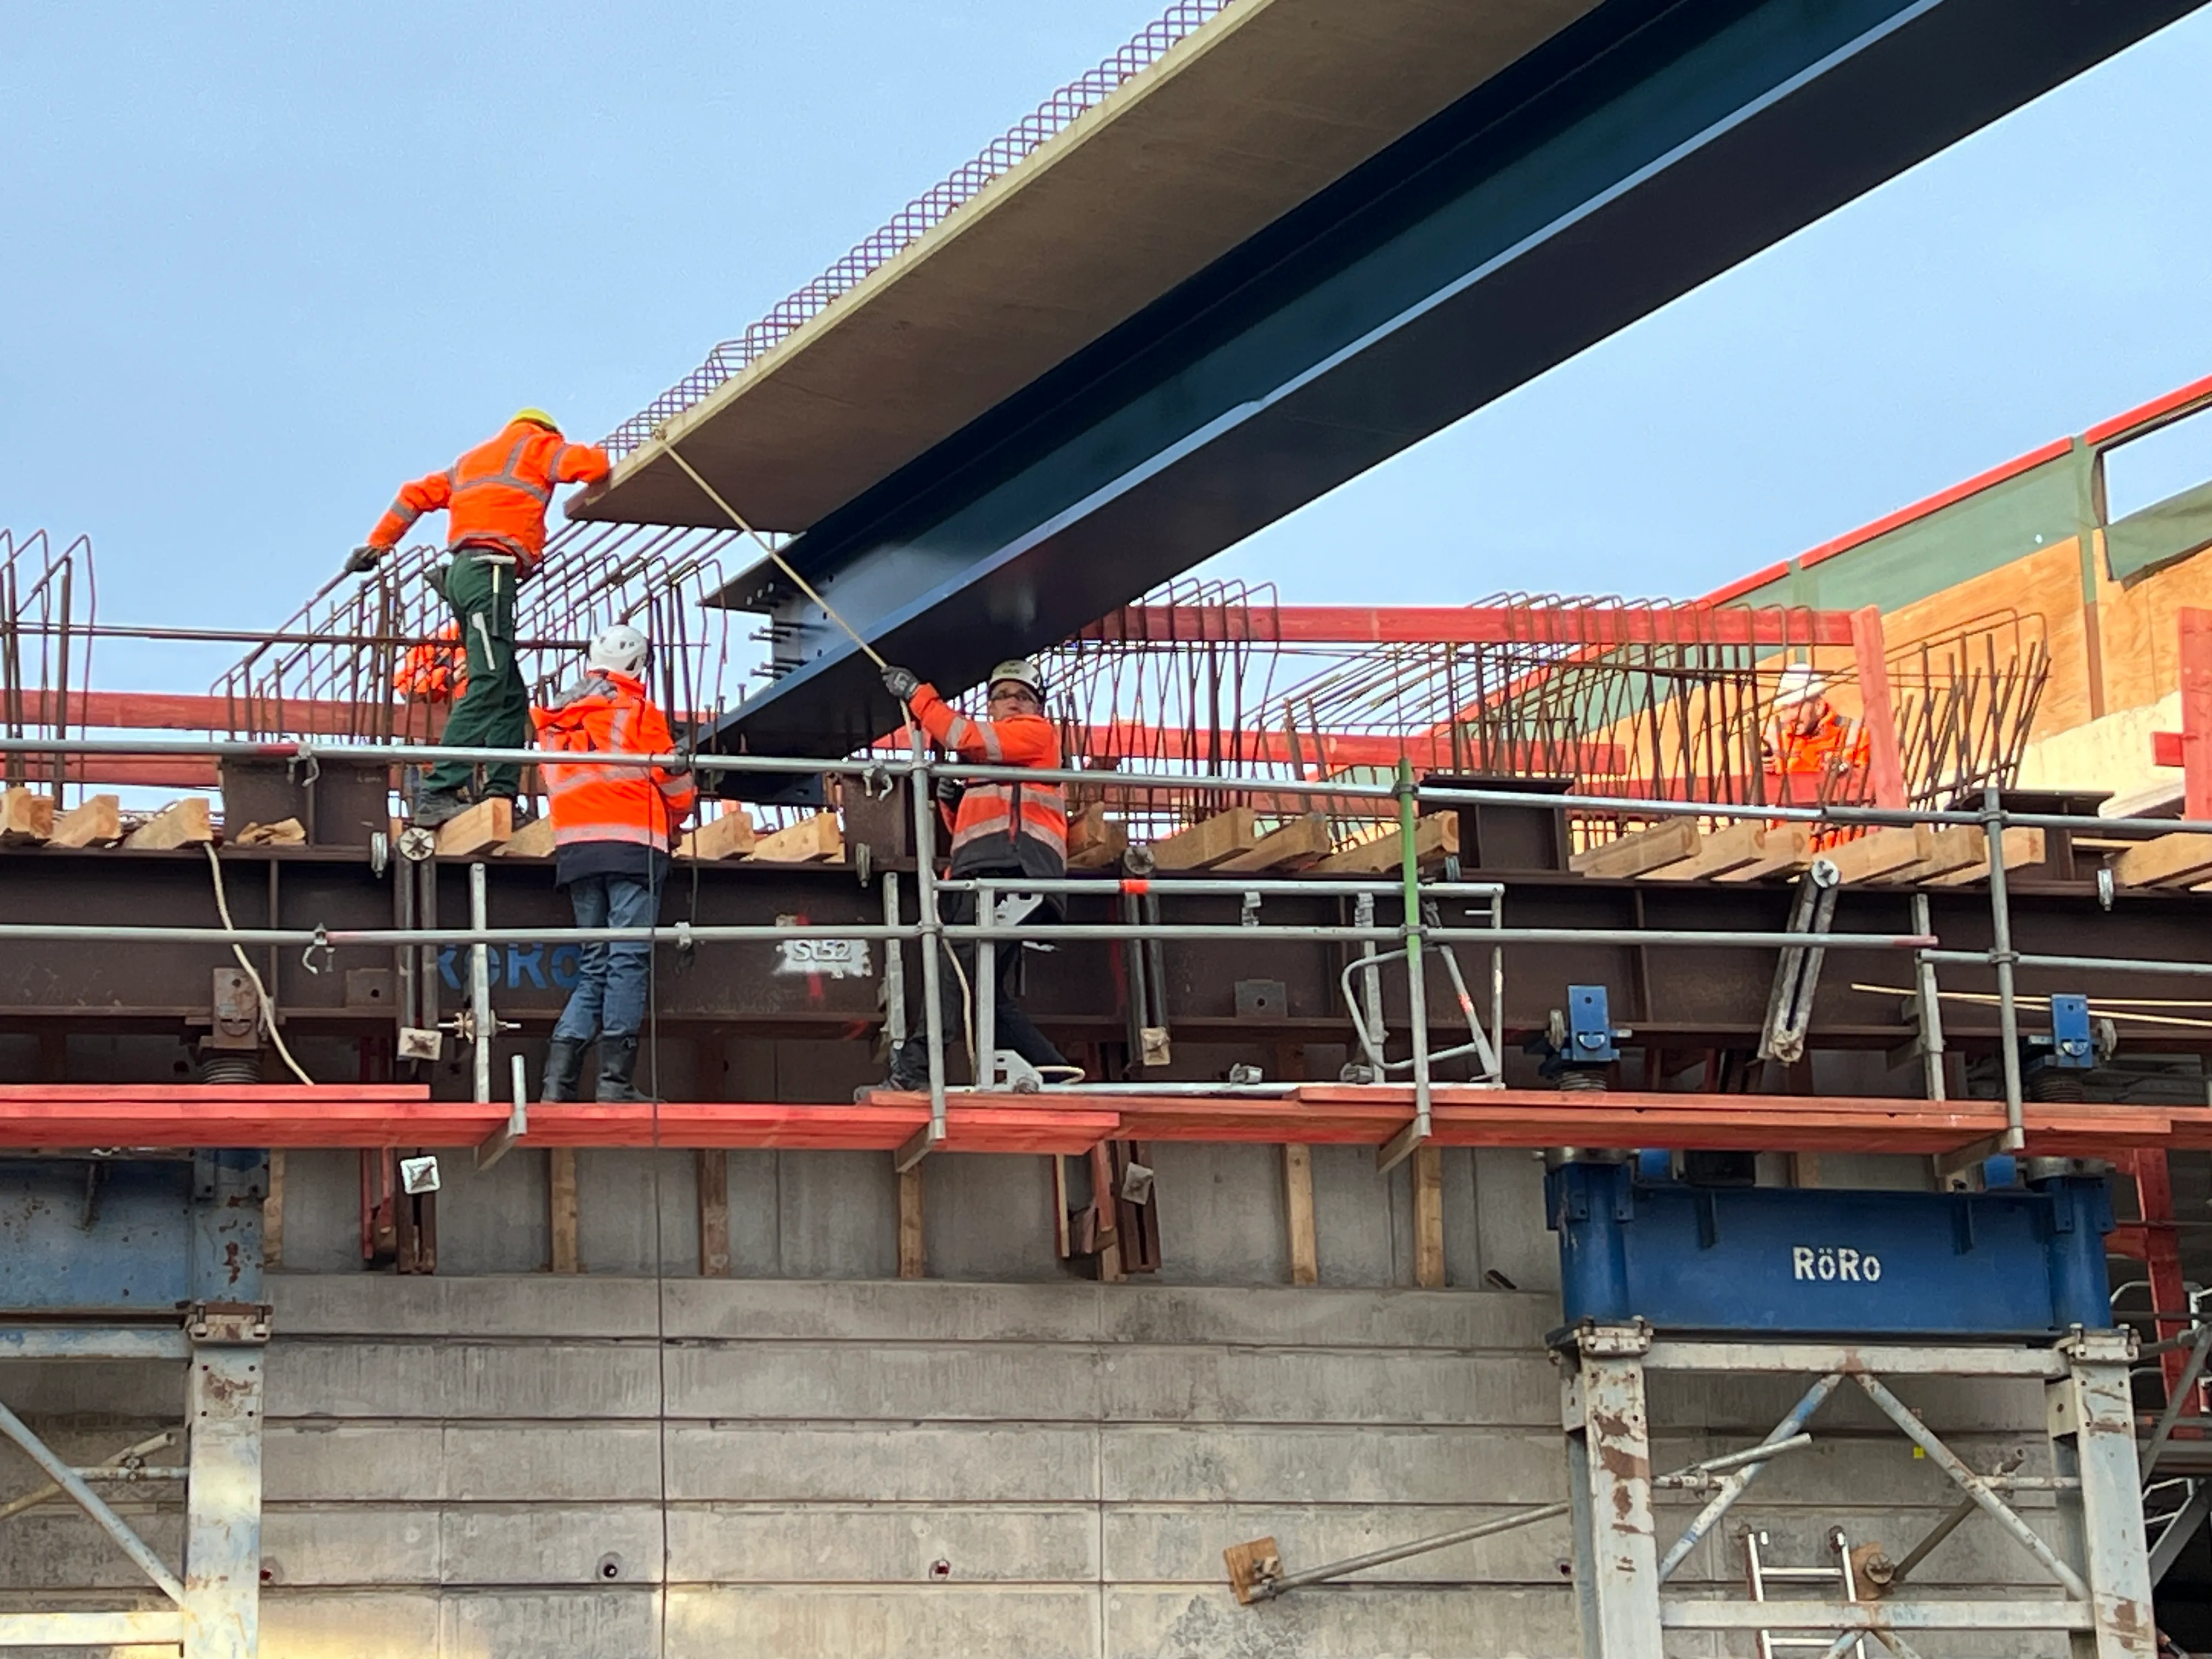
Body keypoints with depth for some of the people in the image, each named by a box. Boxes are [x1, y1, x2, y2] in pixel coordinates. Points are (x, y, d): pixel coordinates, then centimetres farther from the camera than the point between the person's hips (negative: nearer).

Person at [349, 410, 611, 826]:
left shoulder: (471, 461, 32)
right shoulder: (535, 446, 12)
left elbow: (415, 495, 30)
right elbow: (587, 464, -2)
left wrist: (377, 544, 32)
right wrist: (606, 472, 20)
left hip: (461, 570, 9)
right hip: (491, 569, -9)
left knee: (511, 696, 7)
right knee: (488, 686, -19)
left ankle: (501, 791, -6)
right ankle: (439, 793, -32)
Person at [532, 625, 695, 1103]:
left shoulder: (556, 718, 19)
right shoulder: (638, 710, 2)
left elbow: (554, 783, 17)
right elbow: (674, 781, 4)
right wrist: (672, 822, 23)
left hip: (573, 846, 6)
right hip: (632, 842, -6)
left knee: (595, 965, 9)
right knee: (629, 960, -8)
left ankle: (558, 1078, -3)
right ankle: (615, 1080, -15)